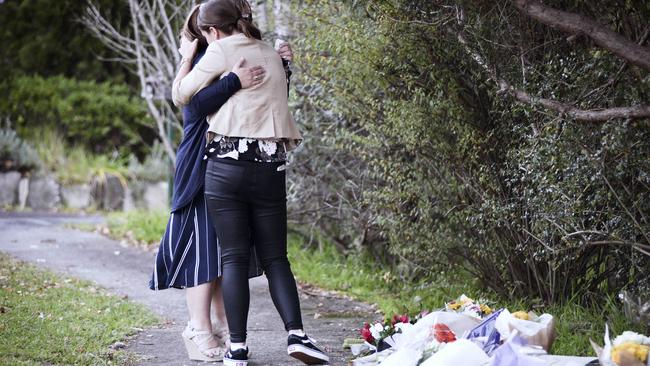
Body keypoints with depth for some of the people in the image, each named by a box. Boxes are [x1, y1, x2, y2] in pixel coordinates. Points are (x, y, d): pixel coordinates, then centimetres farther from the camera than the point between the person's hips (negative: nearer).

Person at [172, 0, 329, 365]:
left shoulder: (220, 52, -1)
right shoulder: (272, 56, 16)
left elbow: (180, 96, 6)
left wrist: (187, 58, 21)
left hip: (227, 165, -4)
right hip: (270, 167, 4)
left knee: (234, 257, 0)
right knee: (275, 256, 9)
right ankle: (296, 334, -7)